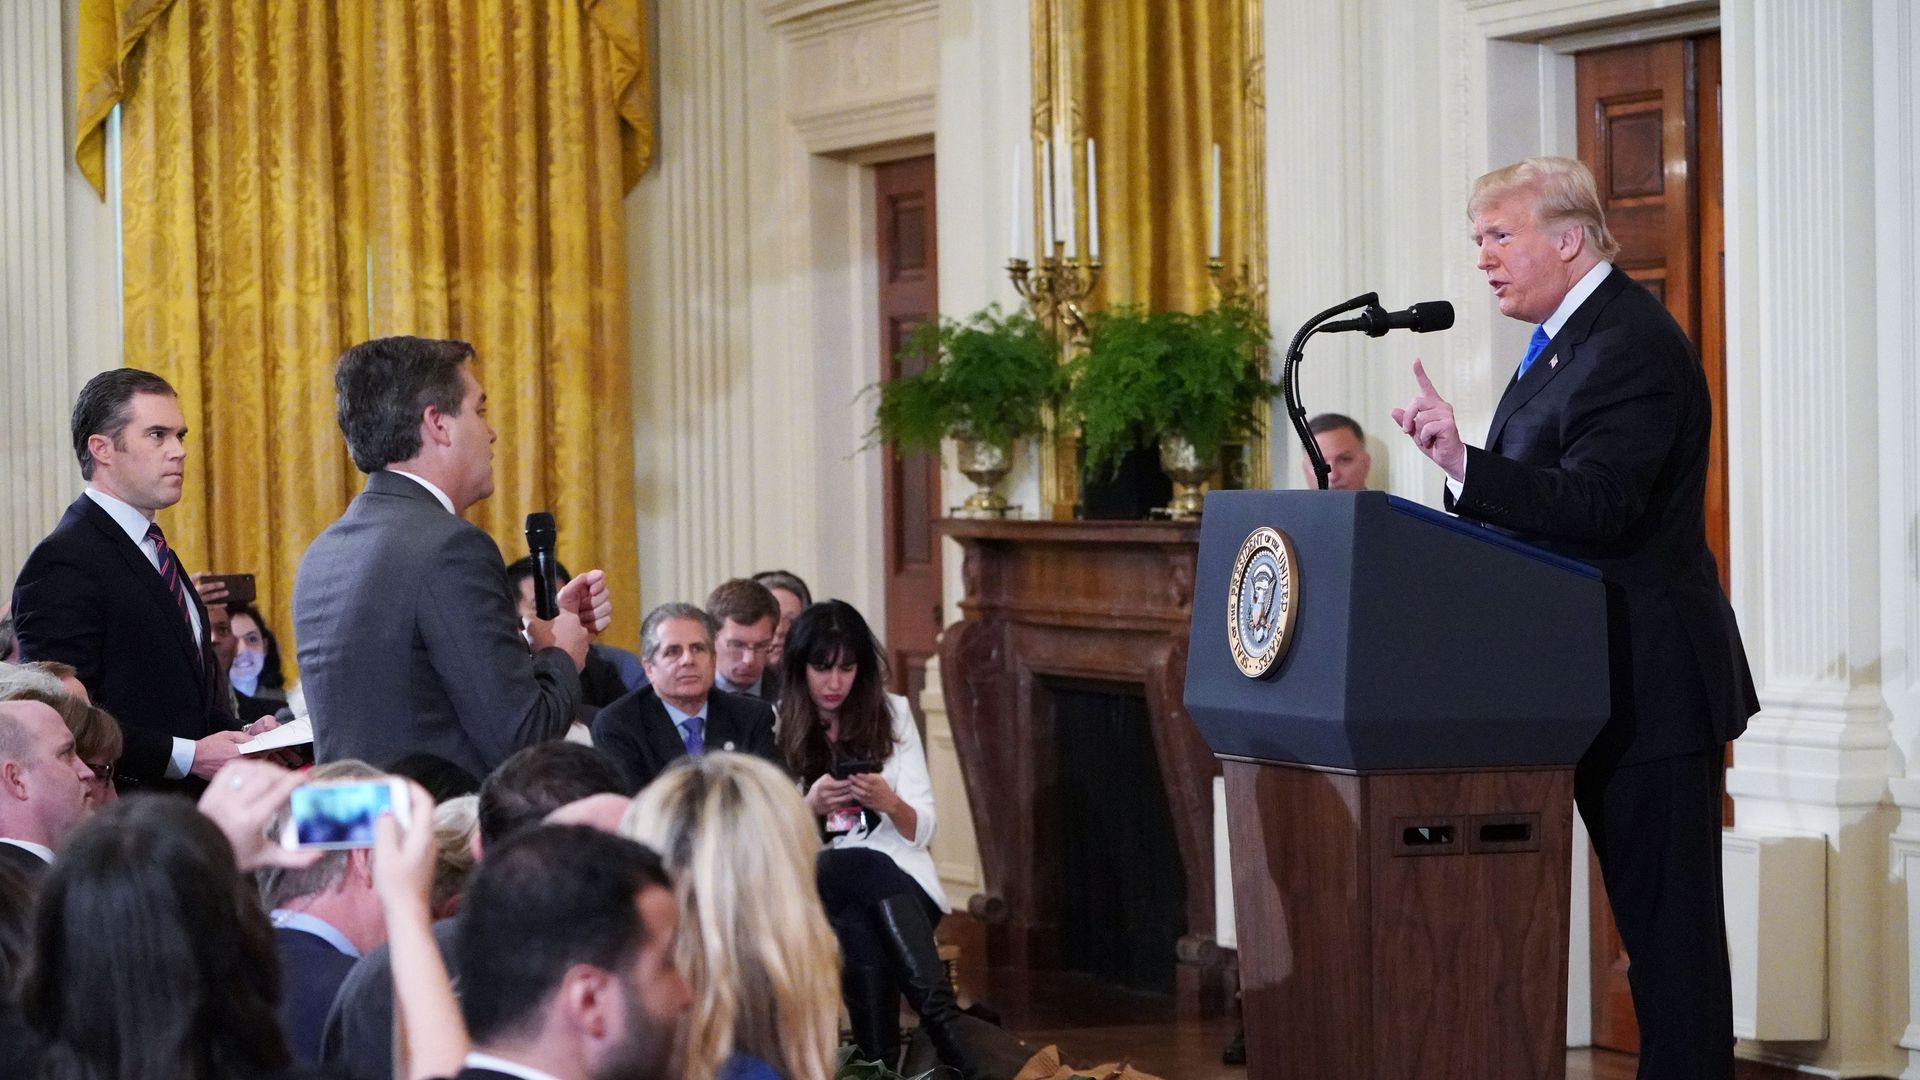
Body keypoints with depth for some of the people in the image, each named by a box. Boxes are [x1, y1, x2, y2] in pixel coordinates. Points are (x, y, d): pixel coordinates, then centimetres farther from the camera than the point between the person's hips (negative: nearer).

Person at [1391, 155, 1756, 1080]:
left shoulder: (1631, 345, -16)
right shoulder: (1570, 338, 16)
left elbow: (1594, 505, -27)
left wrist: (1465, 464, -37)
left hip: (1648, 682, -10)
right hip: (1604, 683, 10)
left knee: (1667, 916, -6)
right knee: (1655, 915, 12)